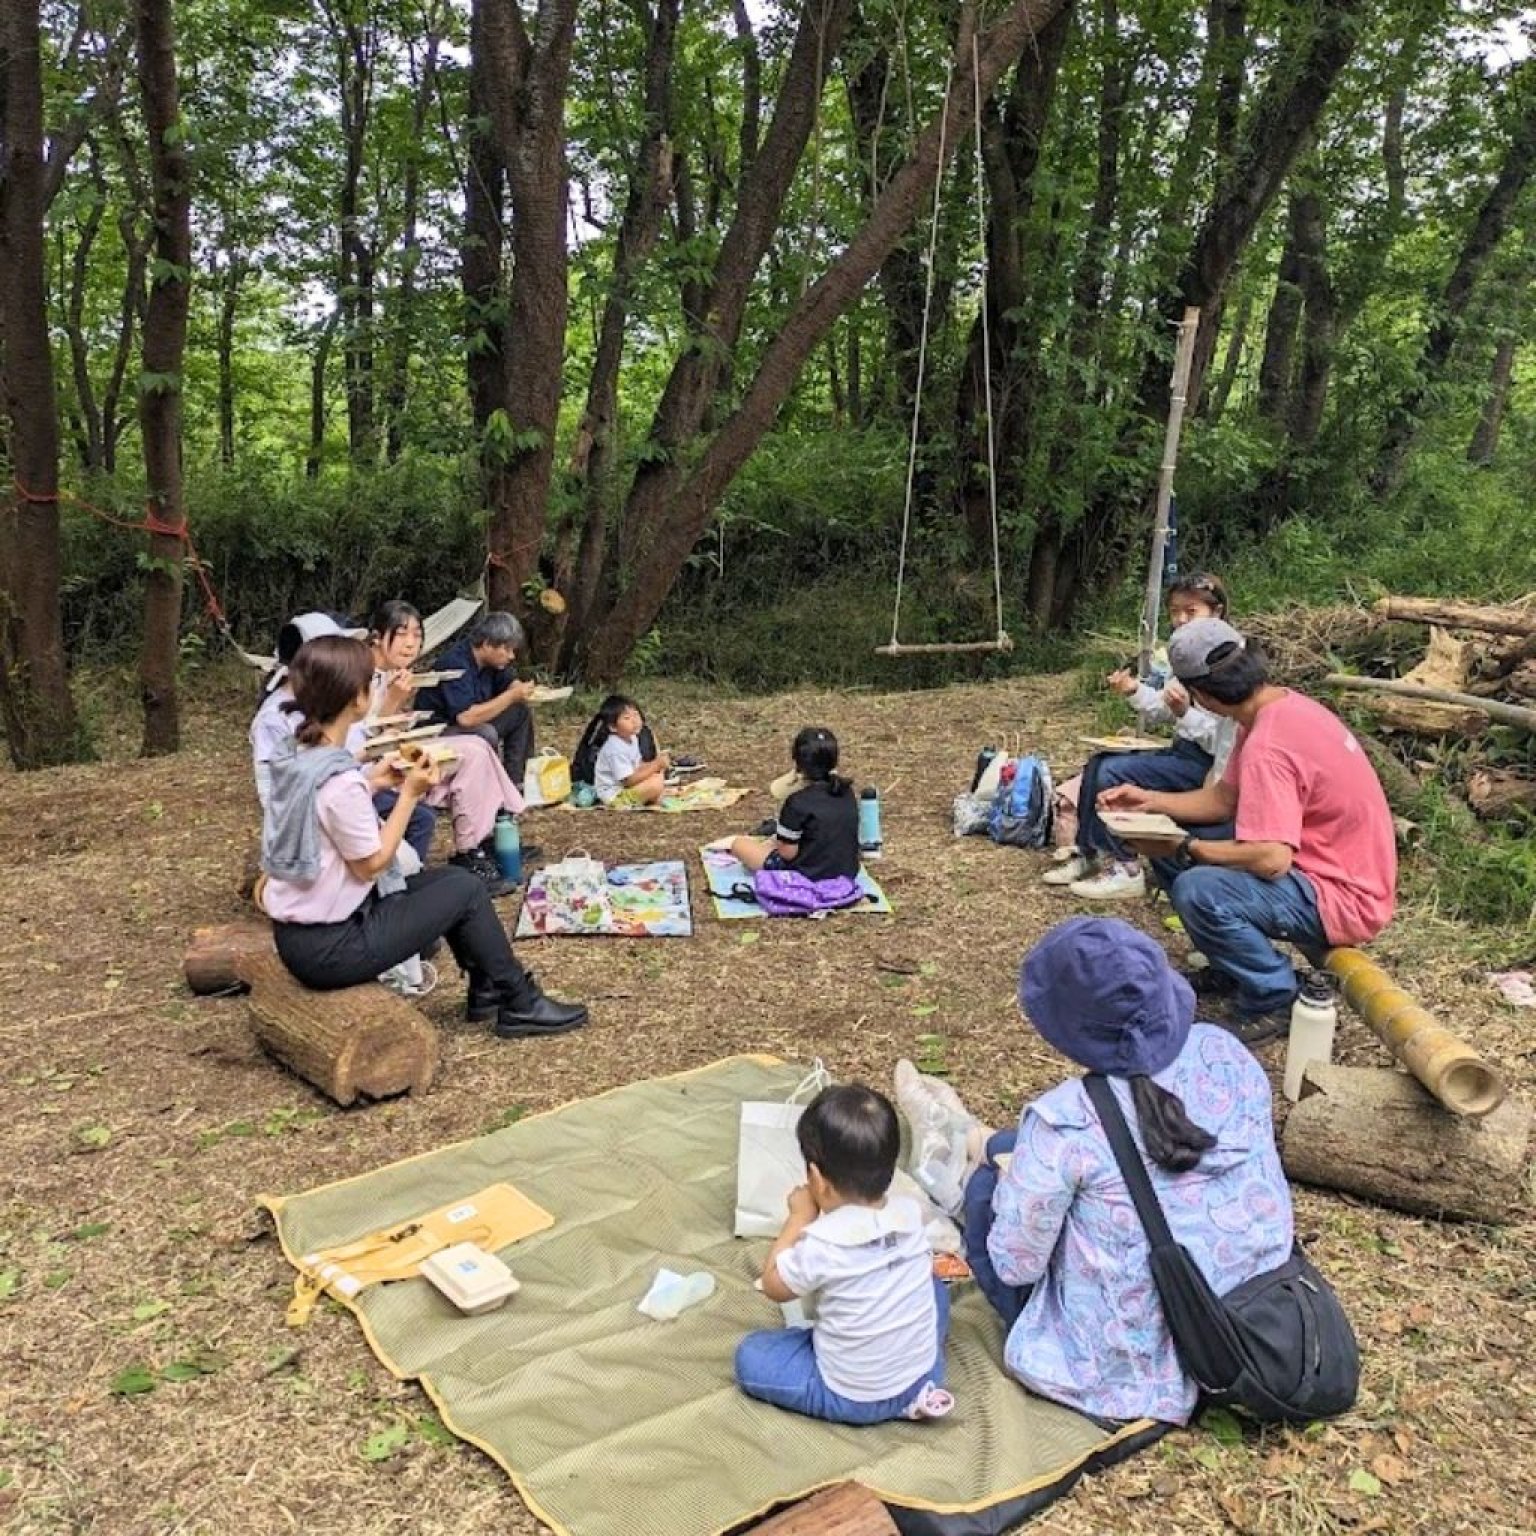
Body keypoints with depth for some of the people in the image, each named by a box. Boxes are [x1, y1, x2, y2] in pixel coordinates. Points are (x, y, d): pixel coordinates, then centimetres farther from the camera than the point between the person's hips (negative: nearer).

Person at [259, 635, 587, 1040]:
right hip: (329, 947, -9)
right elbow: (372, 864, -18)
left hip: (297, 931, 9)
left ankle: (486, 989, 32)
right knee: (466, 889, 3)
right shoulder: (339, 780, -27)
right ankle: (520, 1005, 18)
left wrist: (372, 781, 7)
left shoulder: (292, 753, 1)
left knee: (449, 877, 19)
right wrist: (410, 793, -12)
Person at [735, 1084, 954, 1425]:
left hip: (853, 1399, -6)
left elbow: (774, 1286, -6)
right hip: (923, 1376, 6)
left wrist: (800, 1216, -2)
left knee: (750, 1355, 8)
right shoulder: (911, 1213, -10)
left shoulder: (821, 1243, -26)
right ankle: (911, 1391, 15)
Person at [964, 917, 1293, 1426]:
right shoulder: (1225, 1053, -13)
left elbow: (1015, 1265, -17)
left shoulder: (1065, 1122, -28)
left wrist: (1010, 1174, 4)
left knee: (987, 1186, 13)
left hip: (1134, 1368, -5)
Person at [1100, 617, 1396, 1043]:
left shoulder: (1267, 746, -28)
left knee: (1197, 892, -31)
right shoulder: (1282, 705, 2)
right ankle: (1236, 965, 18)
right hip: (1321, 863, 10)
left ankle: (1273, 998, -7)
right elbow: (1224, 798, 10)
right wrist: (1151, 802, 3)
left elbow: (1271, 860, -32)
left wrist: (1184, 849, -21)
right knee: (1172, 842, 8)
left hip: (1344, 899, -10)